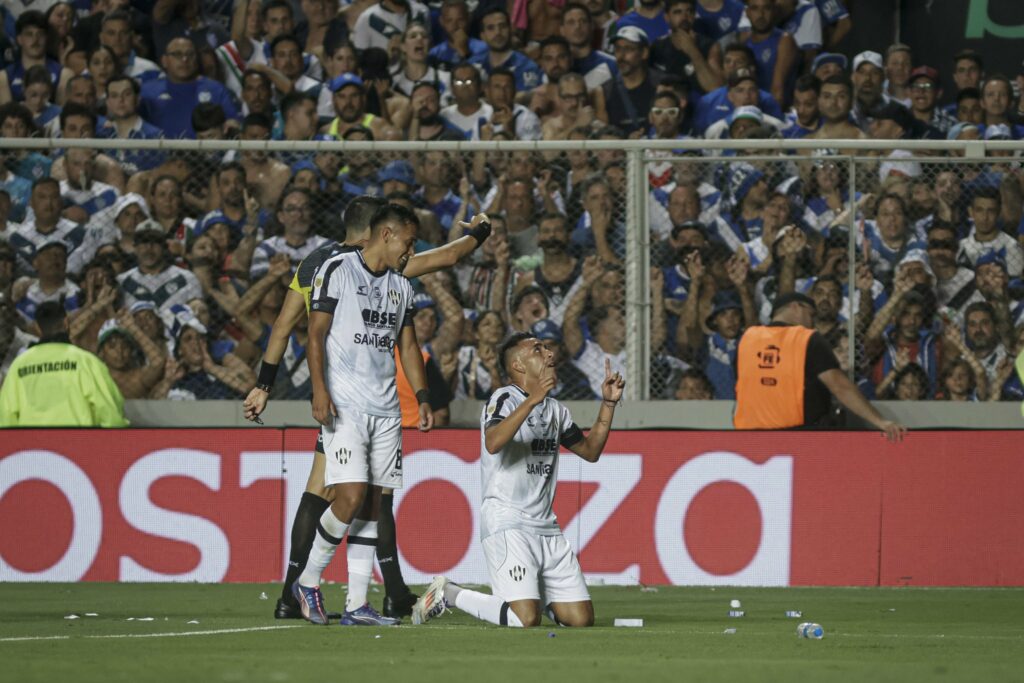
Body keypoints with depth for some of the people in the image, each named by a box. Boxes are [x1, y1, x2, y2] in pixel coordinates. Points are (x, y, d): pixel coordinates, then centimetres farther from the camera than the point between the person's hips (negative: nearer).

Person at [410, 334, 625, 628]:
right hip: (507, 523, -8)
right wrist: (532, 400, -35)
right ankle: (448, 593, 0)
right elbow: (493, 444, -27)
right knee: (525, 619, -21)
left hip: (547, 528, 8)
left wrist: (608, 404, 16)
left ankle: (536, 593, 27)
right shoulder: (504, 399, -7)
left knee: (581, 618, -2)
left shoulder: (555, 410, 18)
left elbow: (590, 451, 26)